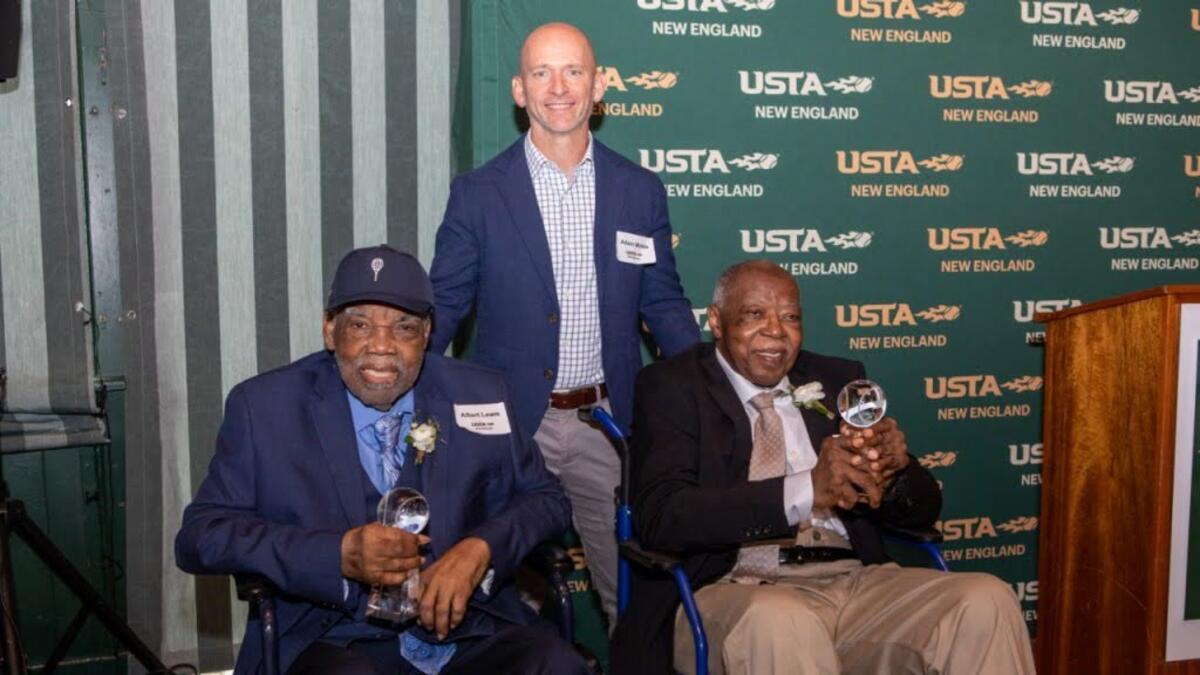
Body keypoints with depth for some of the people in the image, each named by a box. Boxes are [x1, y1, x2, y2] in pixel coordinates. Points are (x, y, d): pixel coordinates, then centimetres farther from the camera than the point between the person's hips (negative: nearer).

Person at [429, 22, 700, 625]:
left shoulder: (641, 191, 2)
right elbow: (442, 308, 0)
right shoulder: (477, 195, -3)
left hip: (608, 425, 2)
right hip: (509, 424, -1)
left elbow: (664, 305, 6)